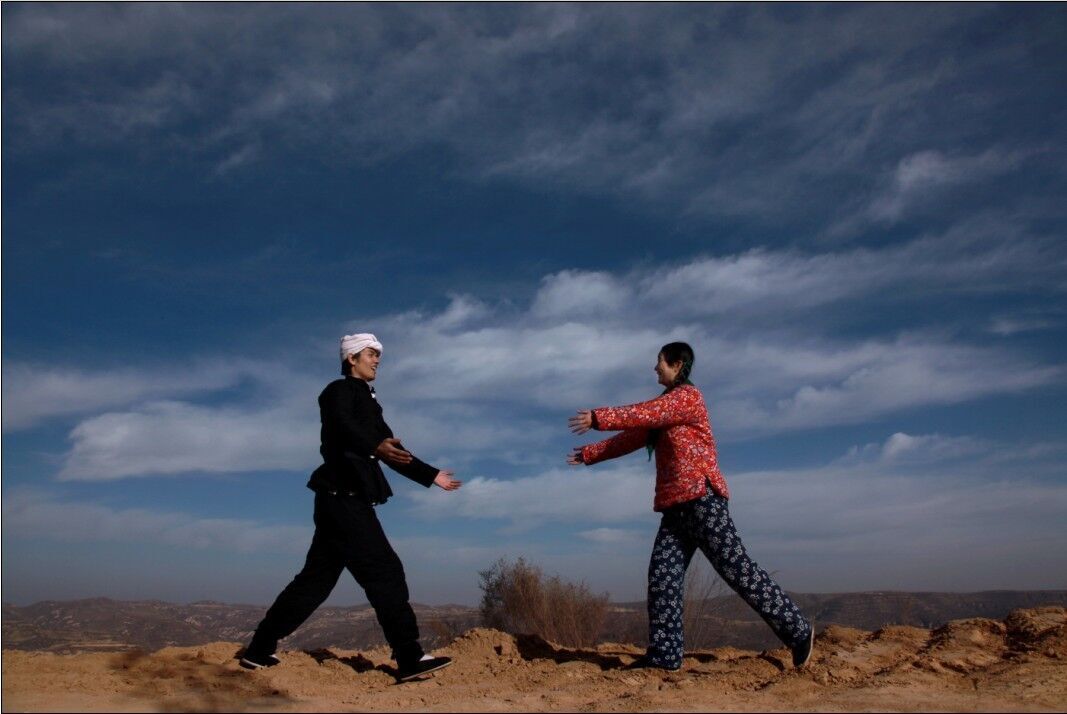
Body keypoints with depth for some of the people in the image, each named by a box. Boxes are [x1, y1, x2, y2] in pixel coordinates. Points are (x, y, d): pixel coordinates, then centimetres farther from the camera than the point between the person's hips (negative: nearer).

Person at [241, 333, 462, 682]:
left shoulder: (367, 401, 25)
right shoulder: (340, 390, -2)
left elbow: (391, 449, 26)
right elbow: (342, 427, -25)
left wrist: (431, 476, 25)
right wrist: (376, 446, -44)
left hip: (346, 499, 9)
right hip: (343, 496, -9)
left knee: (317, 577, 11)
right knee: (385, 571, -11)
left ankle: (260, 650, 18)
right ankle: (410, 658, -10)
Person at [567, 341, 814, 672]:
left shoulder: (689, 396, -6)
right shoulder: (666, 403, 21)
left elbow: (646, 413, -20)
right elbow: (634, 436, 24)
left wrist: (598, 417, -22)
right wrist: (589, 454, 24)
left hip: (702, 499, -9)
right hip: (677, 505, 9)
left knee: (737, 570, -5)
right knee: (663, 574, 0)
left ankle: (798, 631, 7)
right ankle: (664, 654, 1)